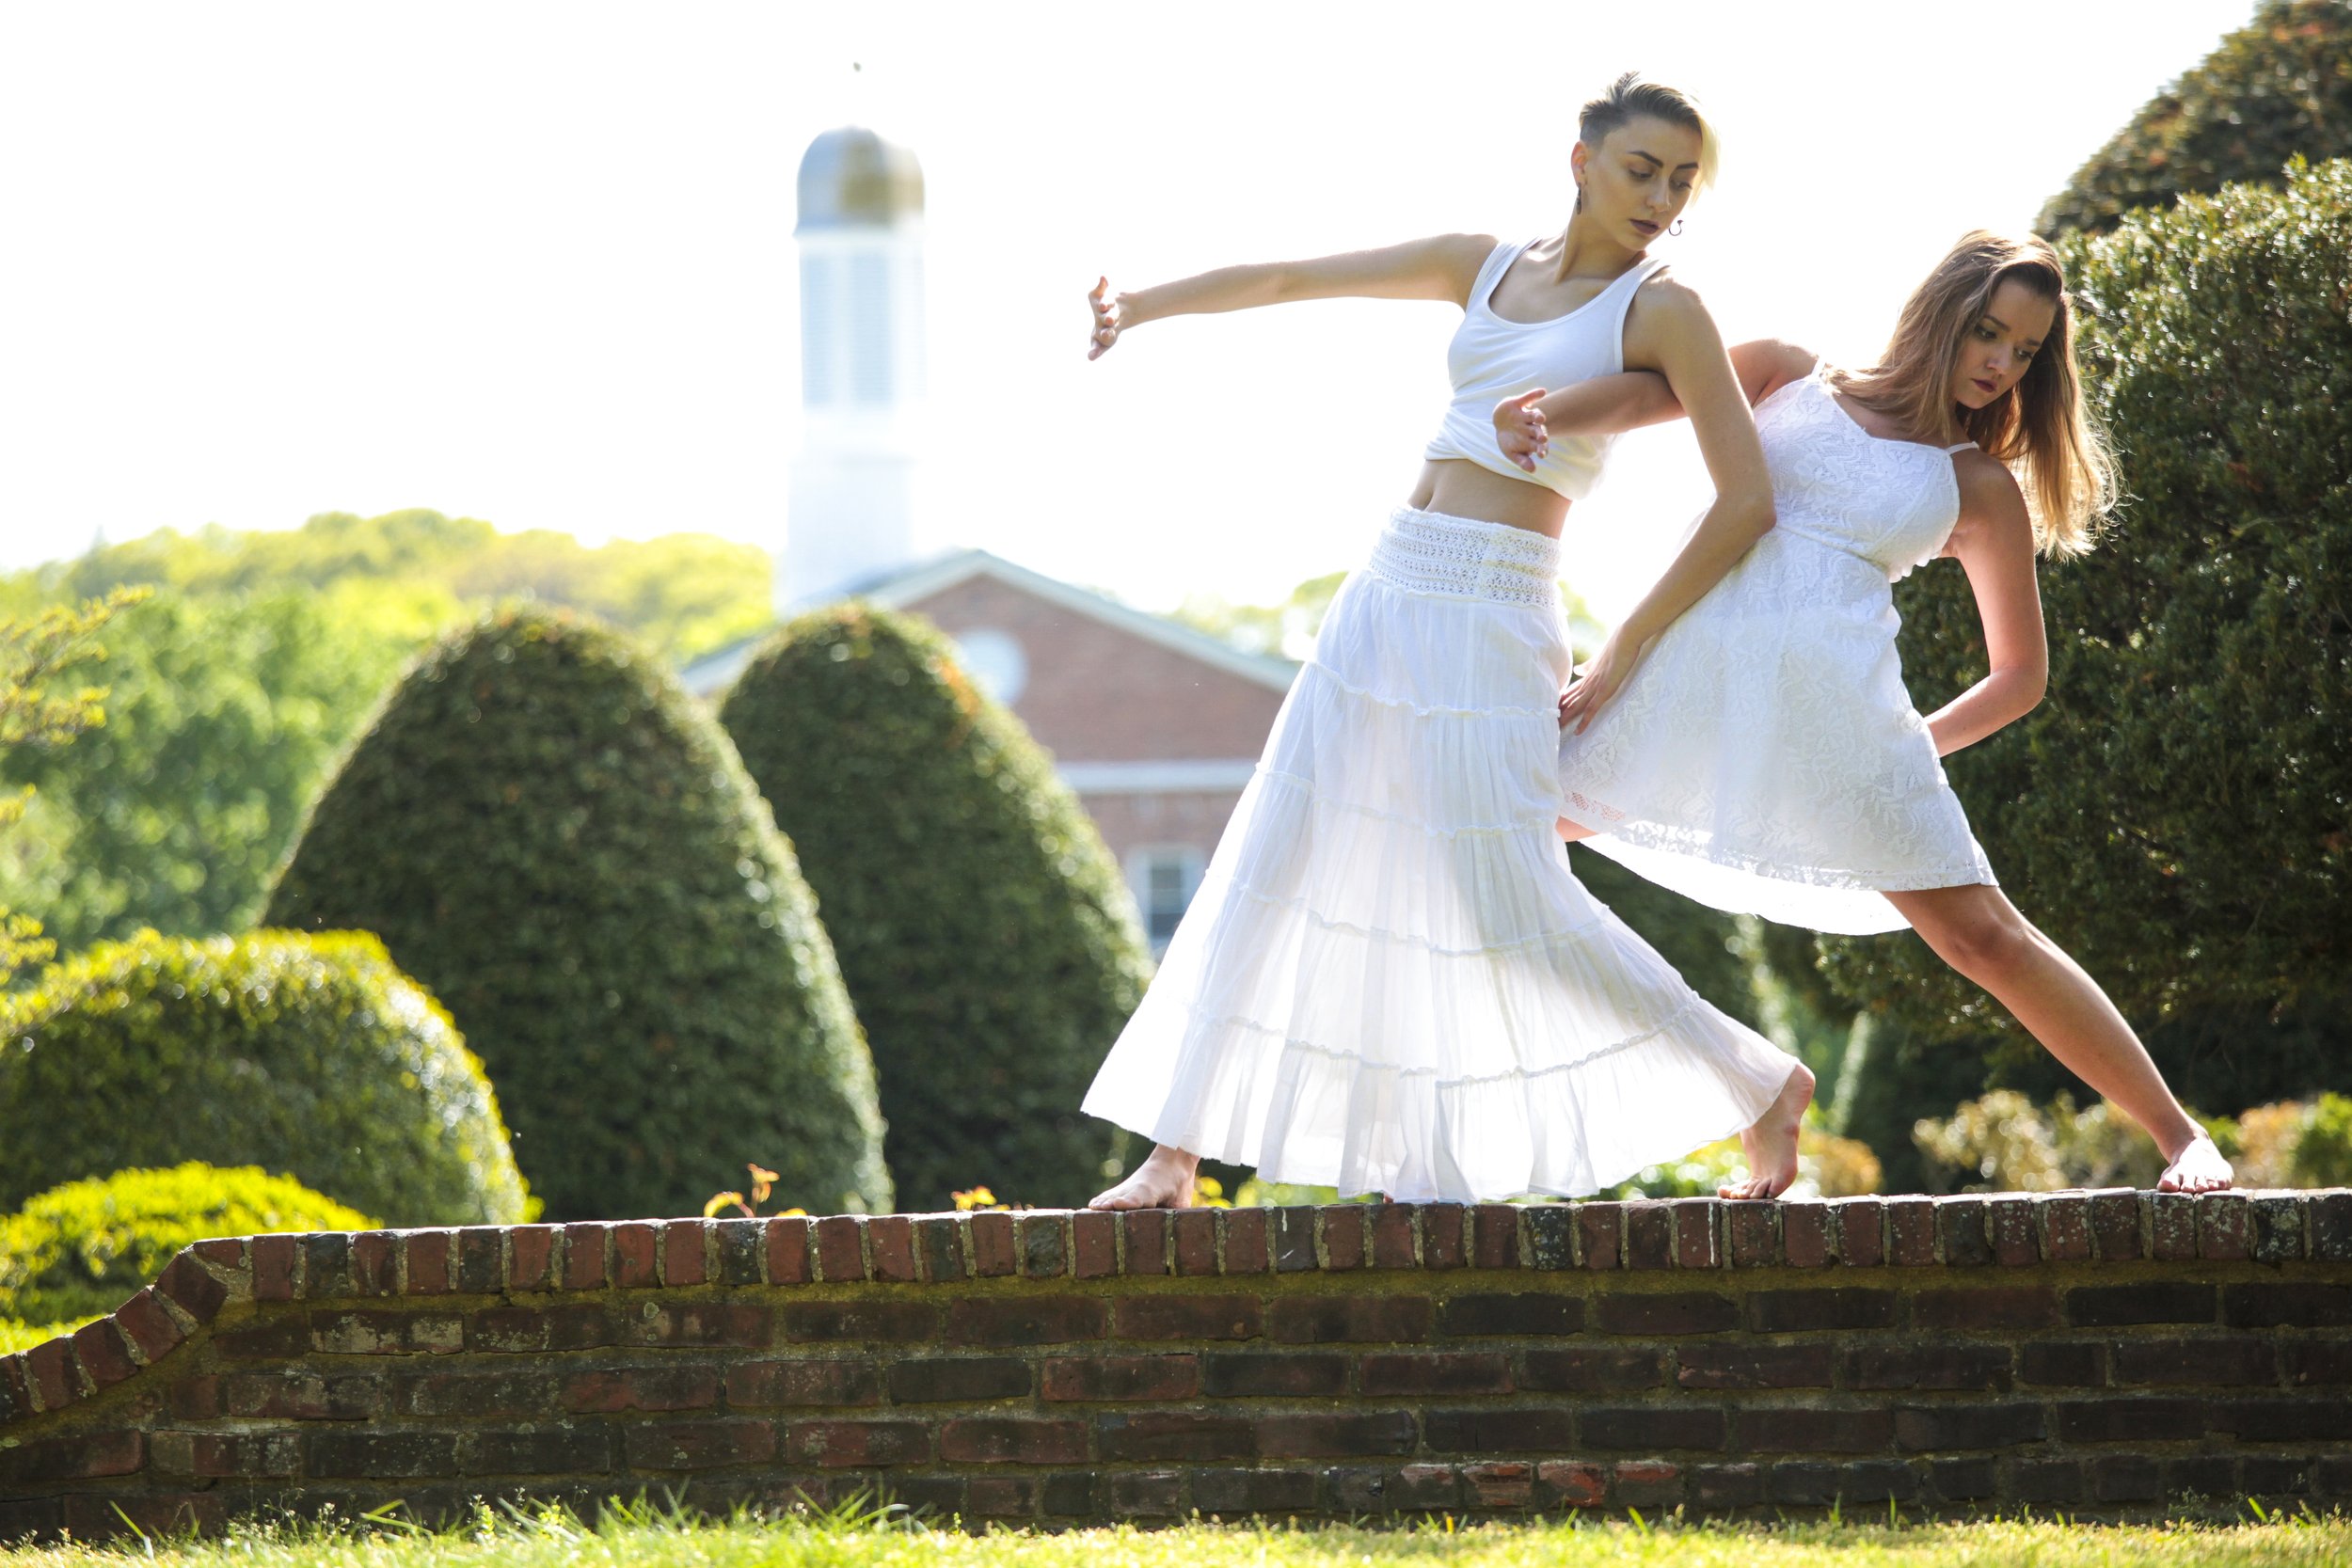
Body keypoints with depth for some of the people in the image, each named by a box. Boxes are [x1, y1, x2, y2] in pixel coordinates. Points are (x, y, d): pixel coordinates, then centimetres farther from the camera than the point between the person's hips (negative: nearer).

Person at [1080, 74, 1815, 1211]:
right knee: (1271, 864, 5)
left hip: (1492, 612, -6)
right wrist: (1146, 306, 7)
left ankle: (1760, 1084, 4)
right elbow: (1293, 279, 18)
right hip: (1389, 593, 6)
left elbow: (1747, 502, -10)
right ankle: (1175, 1152, 9)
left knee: (1512, 898, -10)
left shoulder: (1659, 310, -4)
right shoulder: (1486, 267, 13)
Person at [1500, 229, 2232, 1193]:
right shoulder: (1790, 378, 17)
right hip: (1682, 672, 1)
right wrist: (1541, 417, -19)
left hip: (1833, 698, -1)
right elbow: (1644, 392, 2)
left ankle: (2178, 1137, 2)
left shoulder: (1982, 489, 16)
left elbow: (2019, 673, 19)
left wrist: (1912, 750, 5)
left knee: (1983, 936, -6)